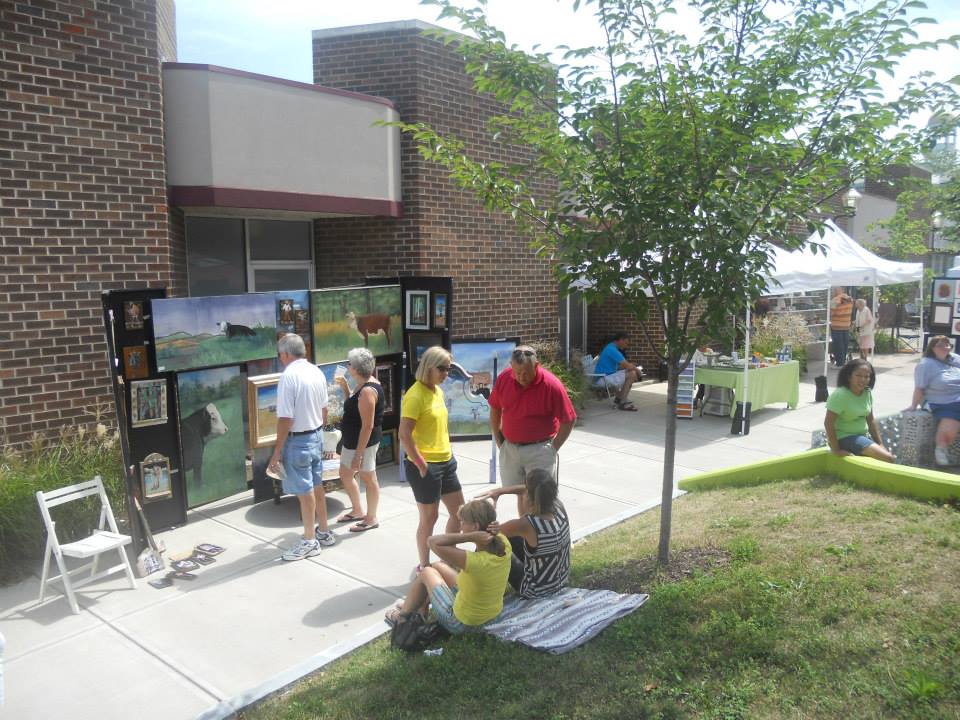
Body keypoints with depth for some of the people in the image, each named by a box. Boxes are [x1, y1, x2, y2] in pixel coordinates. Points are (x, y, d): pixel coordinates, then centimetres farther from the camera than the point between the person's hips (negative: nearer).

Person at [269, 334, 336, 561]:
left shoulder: (289, 376, -21)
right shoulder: (317, 372, 3)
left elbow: (286, 419, -22)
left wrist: (277, 452, -16)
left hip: (298, 440, -8)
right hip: (316, 436, 8)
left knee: (304, 491, 3)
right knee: (317, 485, 19)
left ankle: (310, 541, 15)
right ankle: (323, 532, 31)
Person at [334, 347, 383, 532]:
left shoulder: (368, 391, -25)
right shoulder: (363, 385, 6)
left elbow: (368, 426, -26)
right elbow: (353, 407, 19)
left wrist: (359, 454, -24)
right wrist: (345, 388, 9)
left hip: (364, 443, -10)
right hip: (352, 441, 10)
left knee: (368, 479, 6)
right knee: (345, 475, 21)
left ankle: (371, 519, 23)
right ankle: (357, 511, 37)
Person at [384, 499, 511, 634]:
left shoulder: (475, 561, -37)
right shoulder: (504, 544, -17)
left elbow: (432, 541, -30)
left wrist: (470, 537, -34)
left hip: (461, 624, -6)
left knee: (426, 573, 15)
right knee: (437, 566, 20)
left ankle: (403, 616, 36)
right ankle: (420, 610, 41)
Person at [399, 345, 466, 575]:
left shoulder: (438, 391, 9)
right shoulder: (415, 395, -18)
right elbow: (404, 435, -23)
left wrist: (448, 452, 14)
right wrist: (421, 464, -19)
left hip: (446, 462, 9)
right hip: (426, 466, -9)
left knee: (459, 510, 15)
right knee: (429, 517, 4)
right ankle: (424, 566, 22)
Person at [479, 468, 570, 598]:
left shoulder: (526, 525, -34)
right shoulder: (559, 507, -16)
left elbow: (491, 530, -16)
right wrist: (500, 491, -3)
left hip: (535, 591, -6)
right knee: (511, 536, 20)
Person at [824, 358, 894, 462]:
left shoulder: (867, 393, 2)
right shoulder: (840, 395, -21)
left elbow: (870, 420, 10)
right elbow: (828, 423, -22)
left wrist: (880, 444, 7)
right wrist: (836, 450, -22)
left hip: (862, 436, 8)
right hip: (844, 438, -8)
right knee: (887, 458, -16)